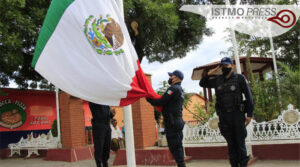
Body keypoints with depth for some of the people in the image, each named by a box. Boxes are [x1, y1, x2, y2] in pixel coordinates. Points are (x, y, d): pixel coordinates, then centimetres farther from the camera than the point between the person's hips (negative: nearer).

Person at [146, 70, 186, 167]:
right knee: (177, 146, 13)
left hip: (172, 122, -10)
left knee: (174, 146, -6)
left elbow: (161, 102, -16)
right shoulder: (180, 90, 19)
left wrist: (149, 99, -2)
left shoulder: (173, 89, -13)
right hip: (178, 121, 10)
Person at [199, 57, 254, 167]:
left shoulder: (239, 78, 1)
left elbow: (248, 96, 0)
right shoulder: (217, 80, 11)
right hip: (223, 116, 3)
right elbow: (202, 83, 20)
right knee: (231, 144, 8)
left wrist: (249, 114, -4)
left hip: (237, 114, -3)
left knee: (240, 142, 0)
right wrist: (210, 73, 5)